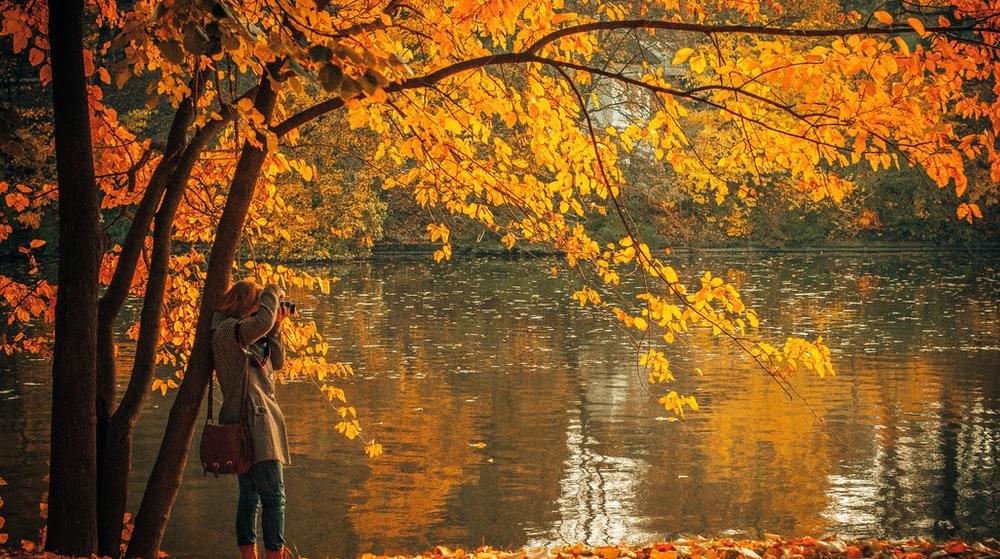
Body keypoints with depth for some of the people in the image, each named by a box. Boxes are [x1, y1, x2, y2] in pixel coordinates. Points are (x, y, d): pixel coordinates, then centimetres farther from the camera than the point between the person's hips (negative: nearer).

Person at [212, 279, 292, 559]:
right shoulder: (227, 330, -11)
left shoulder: (250, 339, 19)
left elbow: (276, 363, 20)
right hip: (252, 420, -10)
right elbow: (262, 322, -30)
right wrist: (273, 293, -12)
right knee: (274, 496, -11)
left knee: (249, 497, 10)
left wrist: (276, 327, 12)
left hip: (251, 423, 10)